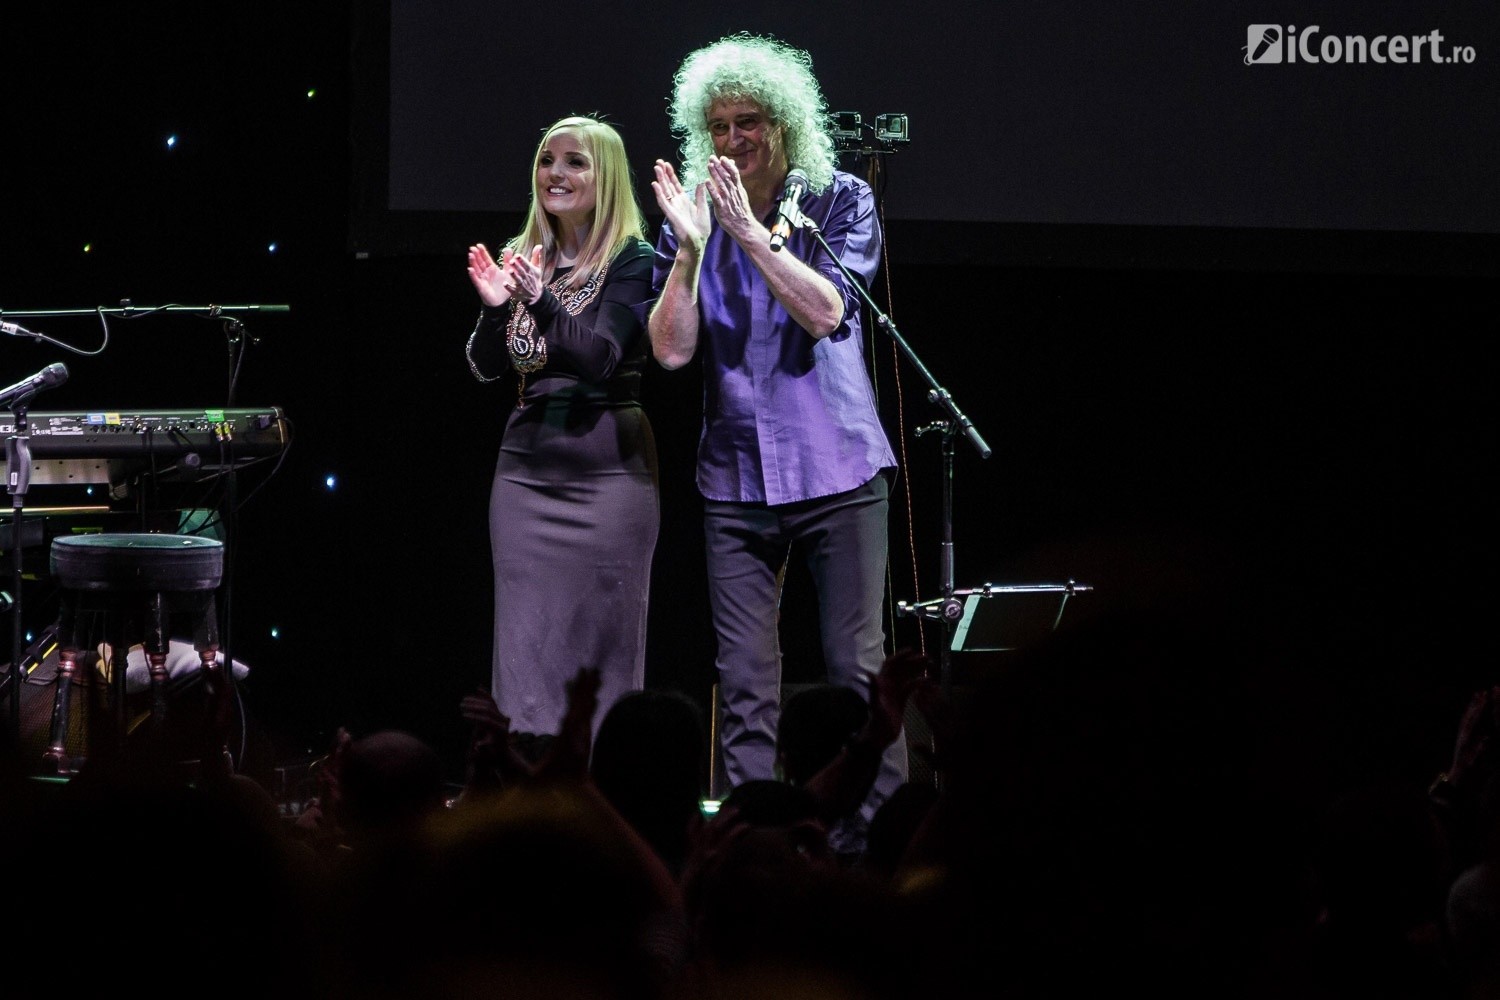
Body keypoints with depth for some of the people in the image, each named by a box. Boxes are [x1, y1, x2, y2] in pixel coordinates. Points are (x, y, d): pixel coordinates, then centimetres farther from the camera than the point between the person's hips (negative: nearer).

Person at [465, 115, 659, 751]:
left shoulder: (632, 261, -4)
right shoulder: (521, 259, 13)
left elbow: (599, 355, -16)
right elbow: (485, 368, 8)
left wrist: (540, 302, -30)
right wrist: (494, 307, -11)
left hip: (605, 467, -5)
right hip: (525, 469, 5)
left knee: (599, 651, -4)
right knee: (523, 648, 1)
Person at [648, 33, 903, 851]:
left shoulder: (841, 204, 0)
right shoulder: (690, 218, 6)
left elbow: (825, 310, -14)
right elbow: (671, 348, -3)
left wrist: (750, 231, -22)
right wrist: (691, 246, -14)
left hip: (837, 471, -2)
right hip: (736, 478, 2)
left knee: (857, 664, -3)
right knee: (746, 681, 1)